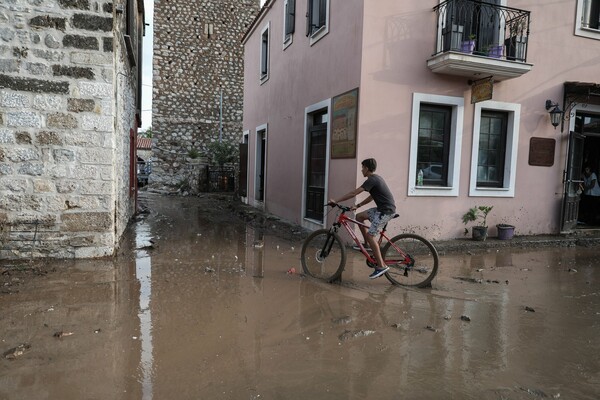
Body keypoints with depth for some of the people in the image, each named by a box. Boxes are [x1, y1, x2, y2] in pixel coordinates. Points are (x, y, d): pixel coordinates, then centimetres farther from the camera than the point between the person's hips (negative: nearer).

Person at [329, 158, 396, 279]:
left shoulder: (372, 180, -15)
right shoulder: (376, 178, 16)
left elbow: (353, 193, -19)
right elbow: (371, 197, 20)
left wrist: (336, 201, -14)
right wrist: (357, 205, 11)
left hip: (386, 211, -10)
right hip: (382, 208, 10)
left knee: (370, 235, -12)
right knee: (359, 216, 14)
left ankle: (381, 266, -10)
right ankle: (367, 244, 19)